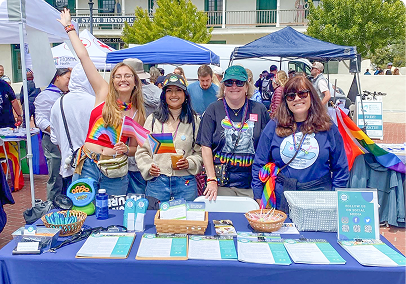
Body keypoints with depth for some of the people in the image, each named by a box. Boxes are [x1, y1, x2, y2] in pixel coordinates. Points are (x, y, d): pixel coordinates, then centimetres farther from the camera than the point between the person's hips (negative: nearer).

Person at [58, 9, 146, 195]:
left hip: (115, 172, 0)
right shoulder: (104, 94, 3)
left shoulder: (138, 114, 5)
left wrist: (126, 150, -9)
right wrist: (69, 27, 8)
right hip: (88, 165, 0)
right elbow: (83, 57, 3)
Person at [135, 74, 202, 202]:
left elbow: (201, 152, 6)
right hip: (156, 181, 1)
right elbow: (142, 150, 9)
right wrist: (148, 167, -7)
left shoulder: (194, 121, 6)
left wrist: (189, 163, -11)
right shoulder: (153, 119, 8)